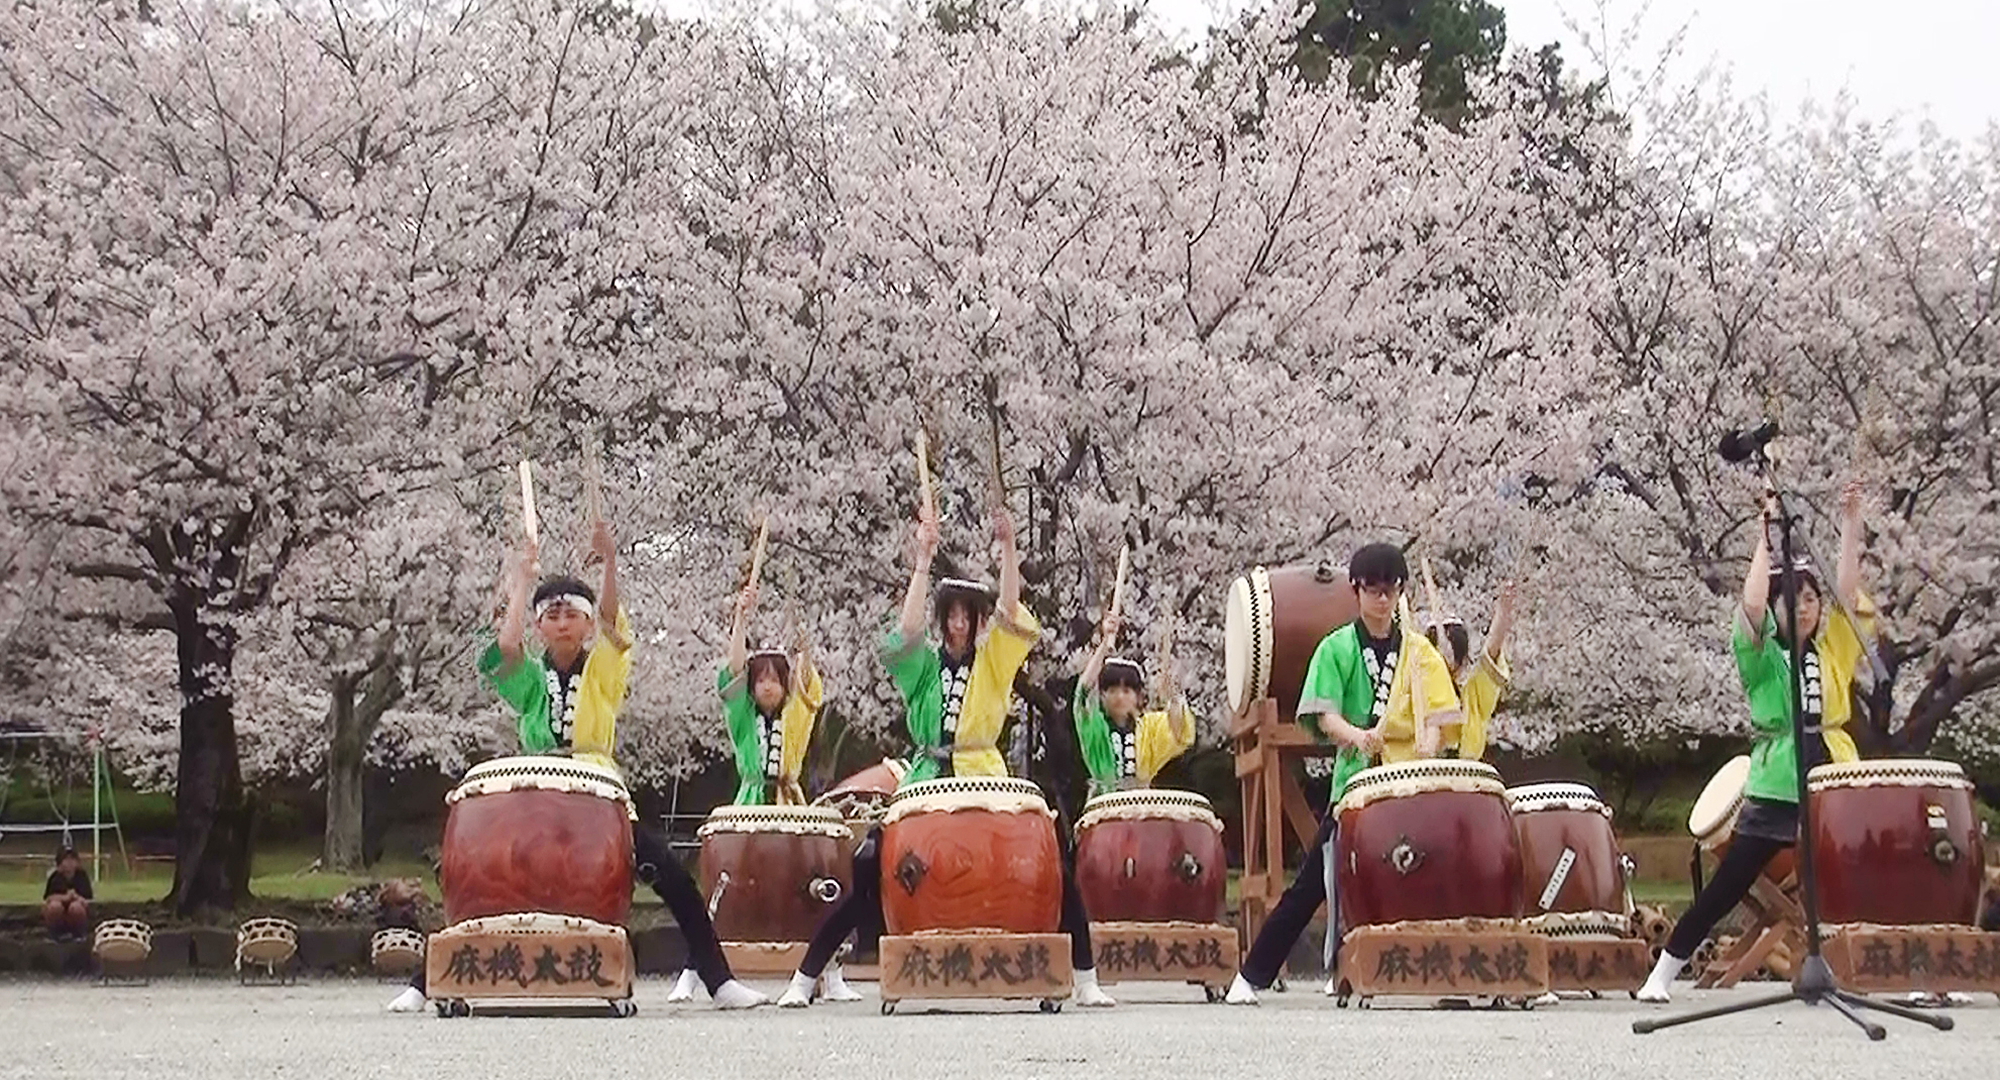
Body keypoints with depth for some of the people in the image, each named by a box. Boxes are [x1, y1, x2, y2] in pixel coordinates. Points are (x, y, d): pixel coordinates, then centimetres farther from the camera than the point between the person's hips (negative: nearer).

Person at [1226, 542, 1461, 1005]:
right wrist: (1358, 735, -28)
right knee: (1312, 884, 0)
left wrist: (1428, 746, -18)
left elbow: (1435, 718, 5)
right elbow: (1323, 715, -7)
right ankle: (1251, 975, 8)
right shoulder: (1337, 648, 3)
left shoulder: (1419, 651, 10)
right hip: (1355, 781, -2)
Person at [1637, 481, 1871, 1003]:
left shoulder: (1833, 652, 12)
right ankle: (1661, 975, 6)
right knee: (1723, 891, -1)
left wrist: (1850, 525, -4)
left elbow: (1848, 592, 2)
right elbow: (1751, 606, -13)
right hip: (1774, 792, -2)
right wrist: (1767, 539, -10)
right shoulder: (1762, 658, 3)